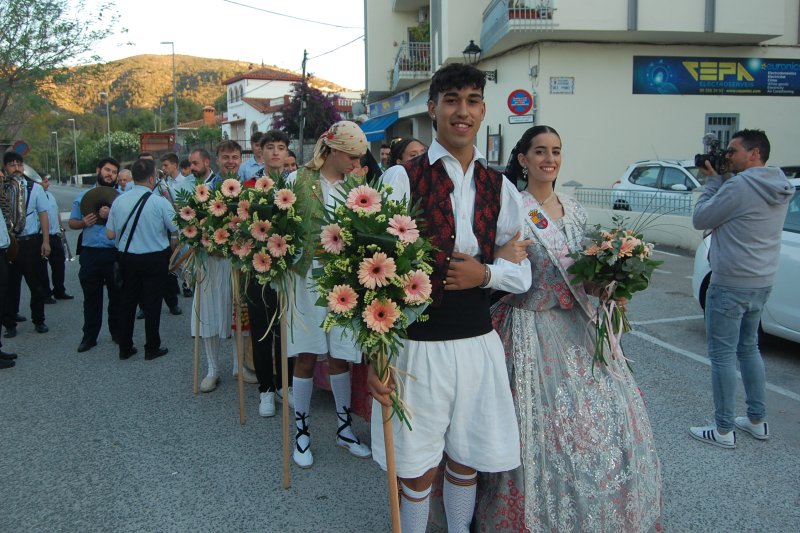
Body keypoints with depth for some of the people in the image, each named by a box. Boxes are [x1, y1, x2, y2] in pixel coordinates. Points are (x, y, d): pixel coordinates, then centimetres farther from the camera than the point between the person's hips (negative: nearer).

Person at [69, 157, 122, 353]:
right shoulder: (83, 196, 11)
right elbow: (71, 223, 13)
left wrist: (111, 216, -23)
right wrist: (82, 223, -7)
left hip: (115, 253, -2)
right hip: (90, 253, 2)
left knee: (117, 296, 9)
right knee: (91, 297, 9)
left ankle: (117, 332, 23)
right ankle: (89, 336, 18)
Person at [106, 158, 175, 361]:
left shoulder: (118, 201, -3)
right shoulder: (160, 202, -15)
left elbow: (110, 234, 1)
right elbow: (178, 230, -11)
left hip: (127, 258, 4)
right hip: (155, 259, -4)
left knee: (128, 301, 15)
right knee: (152, 303, 7)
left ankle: (125, 348, 25)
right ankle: (152, 348, 16)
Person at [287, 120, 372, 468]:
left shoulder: (355, 185, 8)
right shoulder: (299, 181, -4)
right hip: (309, 278, -3)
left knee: (340, 356, 10)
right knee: (306, 356, 3)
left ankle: (344, 427, 25)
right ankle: (302, 431, 18)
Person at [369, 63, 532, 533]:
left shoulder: (501, 189, 5)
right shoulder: (402, 179, -8)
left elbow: (523, 274, 9)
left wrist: (484, 273, -12)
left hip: (478, 343, 4)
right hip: (416, 344, -3)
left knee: (467, 460, 19)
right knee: (417, 467, 11)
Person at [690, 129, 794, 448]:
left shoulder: (740, 185, -20)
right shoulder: (779, 189, 9)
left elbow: (700, 219, -11)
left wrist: (713, 180, -2)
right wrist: (720, 180, 8)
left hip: (730, 285, -9)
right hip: (762, 283, 9)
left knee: (723, 355, 0)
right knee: (748, 348, 21)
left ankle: (723, 431, 8)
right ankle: (757, 421, 29)